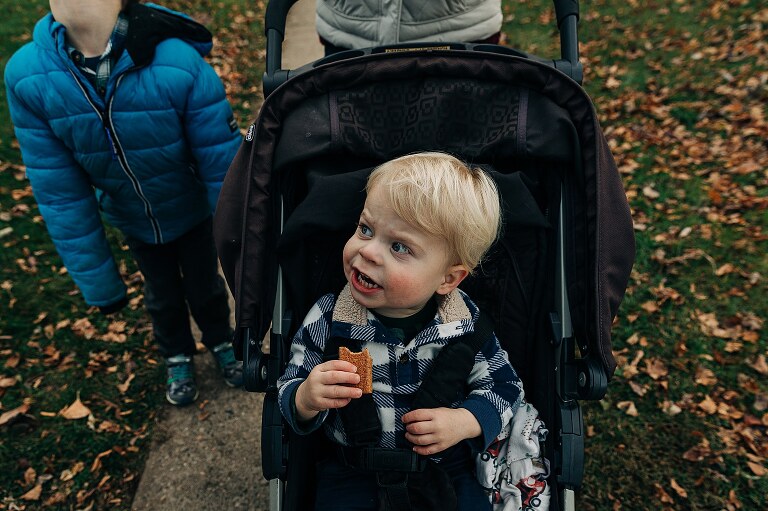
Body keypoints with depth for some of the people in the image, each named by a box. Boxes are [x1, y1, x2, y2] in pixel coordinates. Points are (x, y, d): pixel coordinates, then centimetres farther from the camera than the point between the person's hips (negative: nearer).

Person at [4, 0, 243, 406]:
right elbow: (58, 190, -16)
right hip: (133, 221, 2)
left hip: (192, 211, -2)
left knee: (205, 285, 21)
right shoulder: (26, 76, -23)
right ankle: (178, 357, 55)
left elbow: (221, 163, -25)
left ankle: (221, 342, 54)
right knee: (162, 296, 24)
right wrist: (96, 278, -10)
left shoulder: (180, 62, -34)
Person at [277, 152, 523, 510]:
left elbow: (503, 386, -1)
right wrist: (306, 399, -30)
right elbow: (288, 392, -7)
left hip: (447, 467, 1)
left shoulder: (465, 322, -14)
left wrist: (464, 421, -18)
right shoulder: (328, 319, -15)